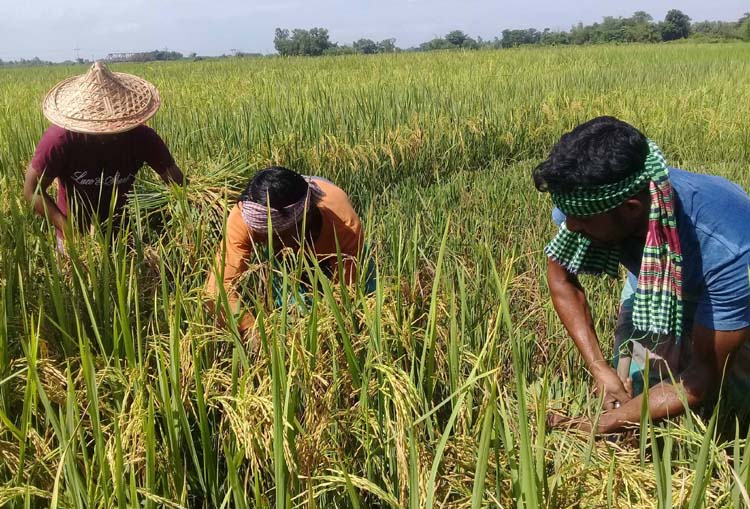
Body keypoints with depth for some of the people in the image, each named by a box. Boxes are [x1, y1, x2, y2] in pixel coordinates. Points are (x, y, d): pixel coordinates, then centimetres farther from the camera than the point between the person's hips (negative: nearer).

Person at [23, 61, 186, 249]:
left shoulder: (142, 137, -21)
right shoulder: (59, 139, -26)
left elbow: (177, 183, -15)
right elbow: (32, 190, -19)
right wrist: (71, 232, -29)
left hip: (121, 232, 2)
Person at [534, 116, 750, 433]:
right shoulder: (590, 201, -30)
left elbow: (706, 373, -32)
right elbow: (561, 276, -11)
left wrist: (598, 427, -38)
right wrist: (599, 369, -21)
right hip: (650, 299, 3)